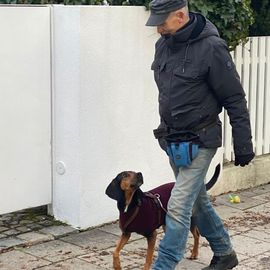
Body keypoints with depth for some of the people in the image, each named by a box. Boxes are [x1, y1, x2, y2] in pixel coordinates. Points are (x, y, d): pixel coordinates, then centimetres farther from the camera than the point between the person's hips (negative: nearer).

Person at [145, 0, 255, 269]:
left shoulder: (211, 47, -19)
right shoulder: (163, 45, 2)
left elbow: (235, 99, -14)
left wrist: (243, 144, -12)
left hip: (199, 142, -8)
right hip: (171, 140, 8)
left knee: (178, 207, -11)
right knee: (197, 202, 19)